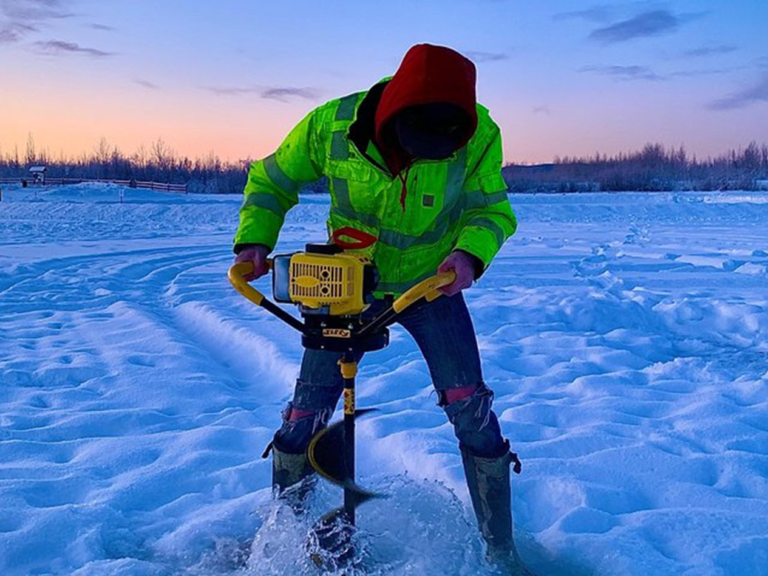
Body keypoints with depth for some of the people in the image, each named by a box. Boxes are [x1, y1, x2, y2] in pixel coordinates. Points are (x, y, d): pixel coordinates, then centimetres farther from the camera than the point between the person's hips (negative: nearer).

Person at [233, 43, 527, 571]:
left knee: (471, 409, -11)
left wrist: (470, 252, -34)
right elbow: (271, 181, -5)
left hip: (431, 286, 0)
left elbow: (491, 209, -12)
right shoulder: (332, 125, -21)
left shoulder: (479, 136, -23)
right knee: (305, 414, 0)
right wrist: (254, 240, -21)